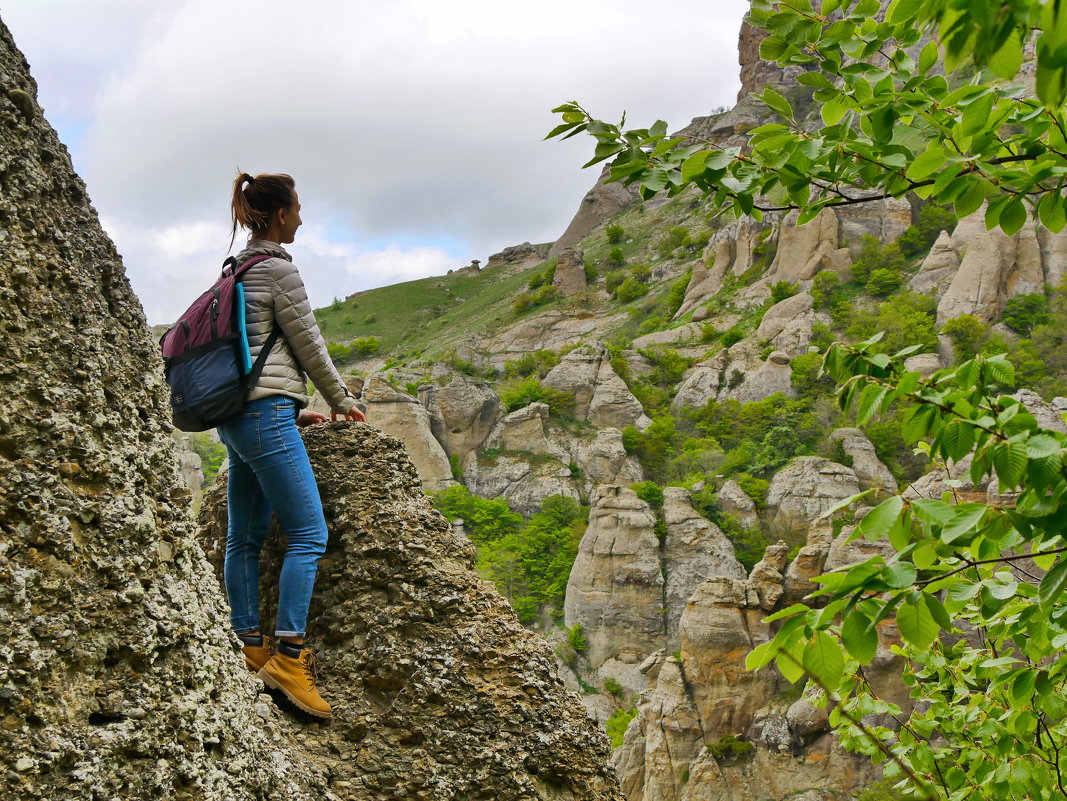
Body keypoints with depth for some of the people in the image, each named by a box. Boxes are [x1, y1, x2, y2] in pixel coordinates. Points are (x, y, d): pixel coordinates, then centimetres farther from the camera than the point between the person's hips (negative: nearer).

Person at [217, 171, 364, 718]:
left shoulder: (235, 271, 18)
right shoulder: (278, 270, -9)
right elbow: (308, 346, -4)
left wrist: (294, 410, 25)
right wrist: (342, 401, 10)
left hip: (235, 415, 10)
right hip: (266, 412, -10)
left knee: (245, 537, 9)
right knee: (309, 535, -10)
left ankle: (251, 650, 13)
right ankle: (288, 657, -13)